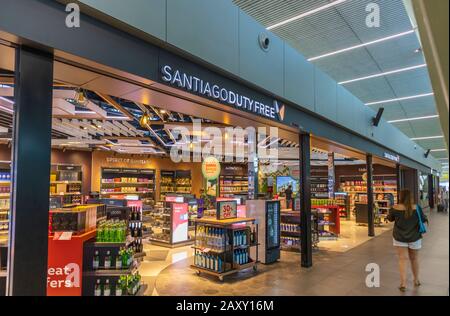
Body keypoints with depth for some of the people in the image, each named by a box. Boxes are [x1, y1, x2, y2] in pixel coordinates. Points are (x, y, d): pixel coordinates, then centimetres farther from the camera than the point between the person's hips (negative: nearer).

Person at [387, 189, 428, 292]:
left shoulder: (395, 208, -13)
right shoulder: (416, 208, -11)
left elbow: (390, 219, 5)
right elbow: (424, 220, 1)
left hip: (400, 237, -1)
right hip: (414, 237, 1)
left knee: (403, 259, 4)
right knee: (414, 259, 19)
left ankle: (403, 284, -1)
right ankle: (416, 280, 37)